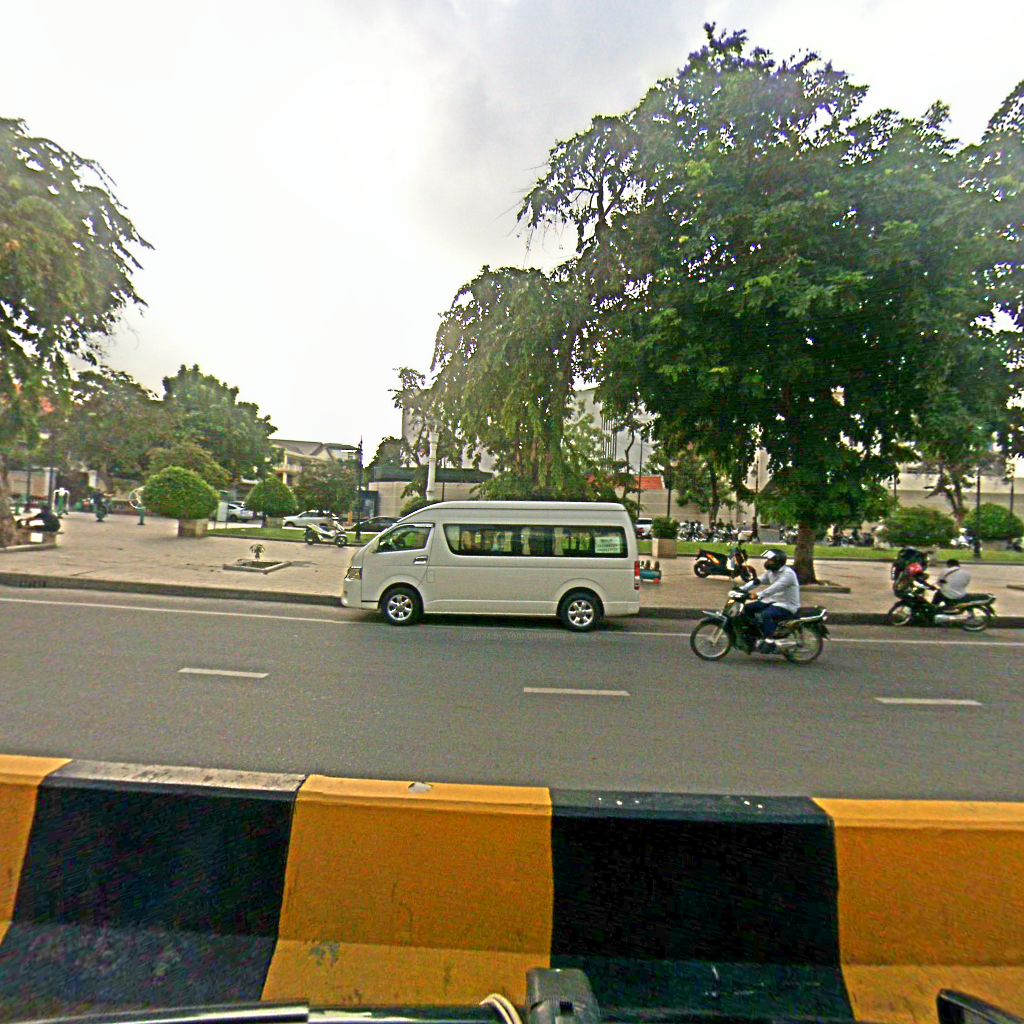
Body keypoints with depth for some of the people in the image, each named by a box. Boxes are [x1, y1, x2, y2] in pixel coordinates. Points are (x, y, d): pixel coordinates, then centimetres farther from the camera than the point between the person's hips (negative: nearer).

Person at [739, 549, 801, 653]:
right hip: (773, 601, 9)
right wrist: (742, 589, -10)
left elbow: (775, 588, -34)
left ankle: (770, 642, -27)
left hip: (787, 606, -9)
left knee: (766, 614, -35)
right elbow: (757, 581, 4)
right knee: (748, 608, 1)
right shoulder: (770, 572, 9)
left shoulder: (788, 573, -21)